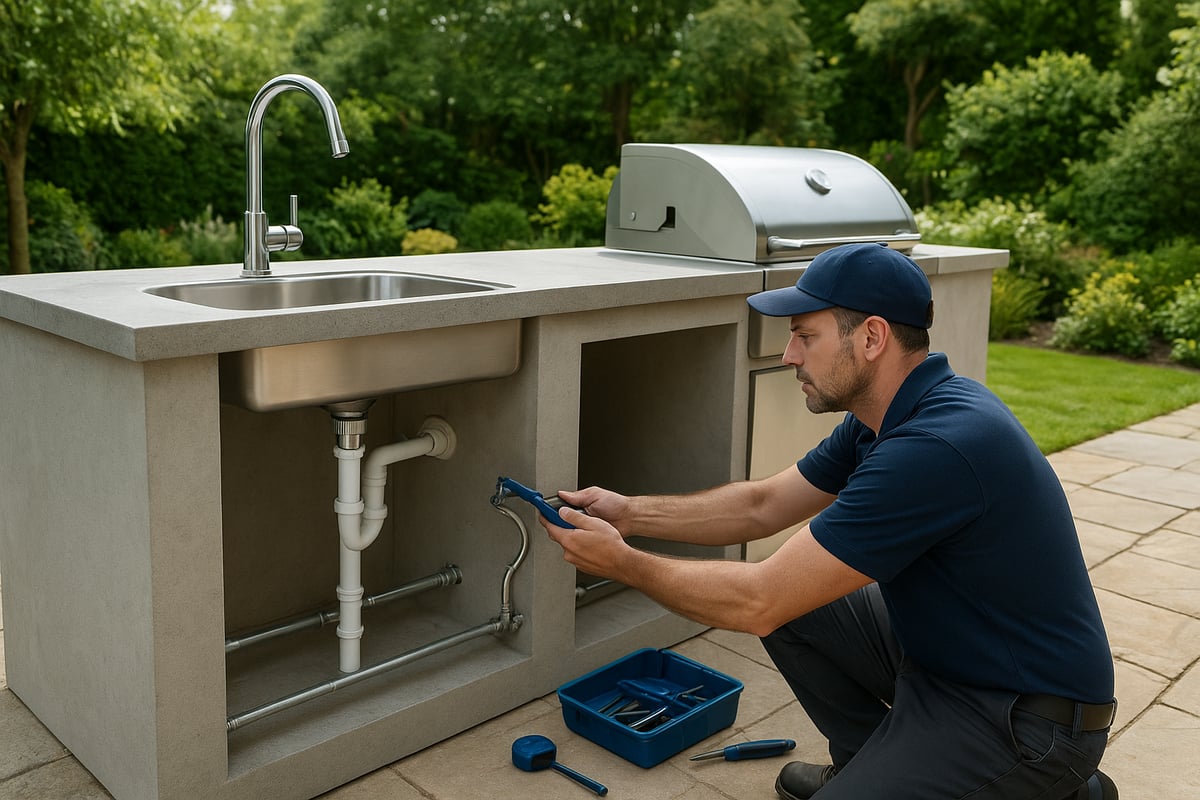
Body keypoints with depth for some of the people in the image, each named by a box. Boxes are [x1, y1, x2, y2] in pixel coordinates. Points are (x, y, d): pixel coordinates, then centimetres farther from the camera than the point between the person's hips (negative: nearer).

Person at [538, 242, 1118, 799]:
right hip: (938, 647, 9)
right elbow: (762, 505, 9)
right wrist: (630, 512, 1)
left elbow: (758, 601, -28)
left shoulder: (936, 447, -32)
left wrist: (624, 563, -16)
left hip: (1023, 715, -8)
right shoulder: (885, 415, -1)